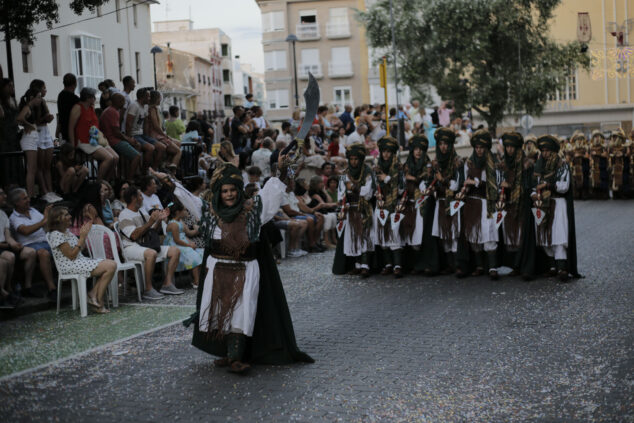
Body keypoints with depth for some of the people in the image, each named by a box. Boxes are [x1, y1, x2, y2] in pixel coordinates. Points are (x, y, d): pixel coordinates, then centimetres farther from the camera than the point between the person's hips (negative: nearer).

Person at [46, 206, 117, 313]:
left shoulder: (67, 231, 16)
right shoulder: (56, 235, -12)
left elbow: (80, 249, 21)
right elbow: (71, 255, -17)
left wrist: (84, 235, 8)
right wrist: (82, 237, -14)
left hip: (81, 261, 9)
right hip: (69, 266, -9)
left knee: (112, 264, -9)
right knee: (110, 267, -20)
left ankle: (93, 294, -9)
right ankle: (99, 304, -13)